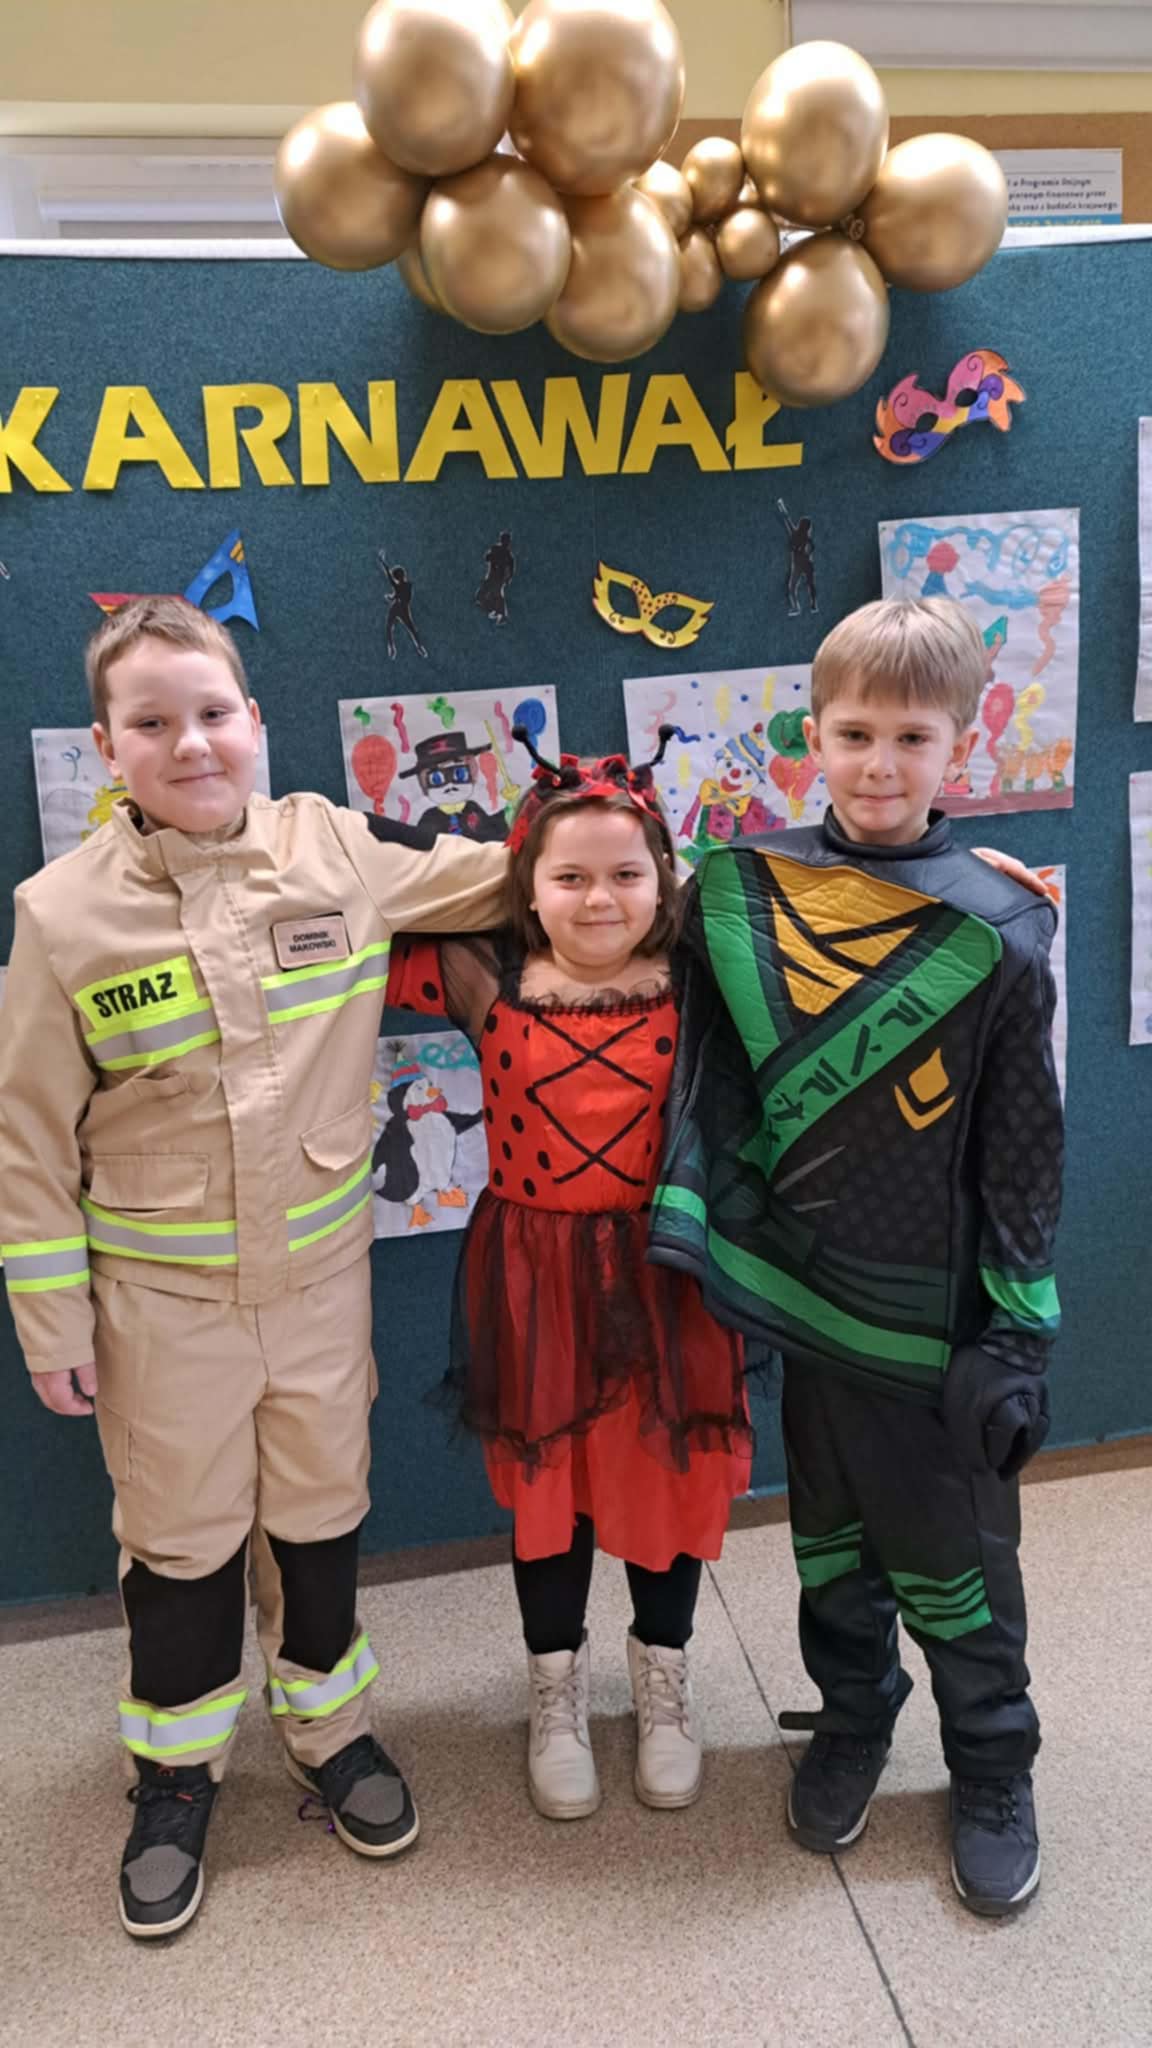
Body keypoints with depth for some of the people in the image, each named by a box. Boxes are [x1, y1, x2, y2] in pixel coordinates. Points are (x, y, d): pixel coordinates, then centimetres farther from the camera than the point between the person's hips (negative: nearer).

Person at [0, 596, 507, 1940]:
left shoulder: (336, 849, -7)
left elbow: (485, 877, 10)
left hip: (321, 1270, 2)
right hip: (160, 1297, -2)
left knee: (321, 1515, 19)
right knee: (182, 1540, 15)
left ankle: (329, 1730, 45)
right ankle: (177, 1776, 41)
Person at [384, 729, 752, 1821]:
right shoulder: (486, 983, -8)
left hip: (662, 1272, 0)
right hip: (534, 1273, 0)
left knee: (665, 1473, 15)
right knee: (545, 1482, 16)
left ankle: (663, 1678, 45)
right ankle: (556, 1689, 44)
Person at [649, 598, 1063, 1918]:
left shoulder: (996, 931, -10)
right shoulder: (741, 897, -5)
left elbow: (1023, 1154, -6)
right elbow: (712, 1082, 1)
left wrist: (1016, 1336, -6)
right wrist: (692, 1235, -7)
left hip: (937, 1313, -2)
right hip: (803, 1288, 2)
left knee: (953, 1558, 13)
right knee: (831, 1537, 21)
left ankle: (992, 1770, 38)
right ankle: (851, 1718, 45)